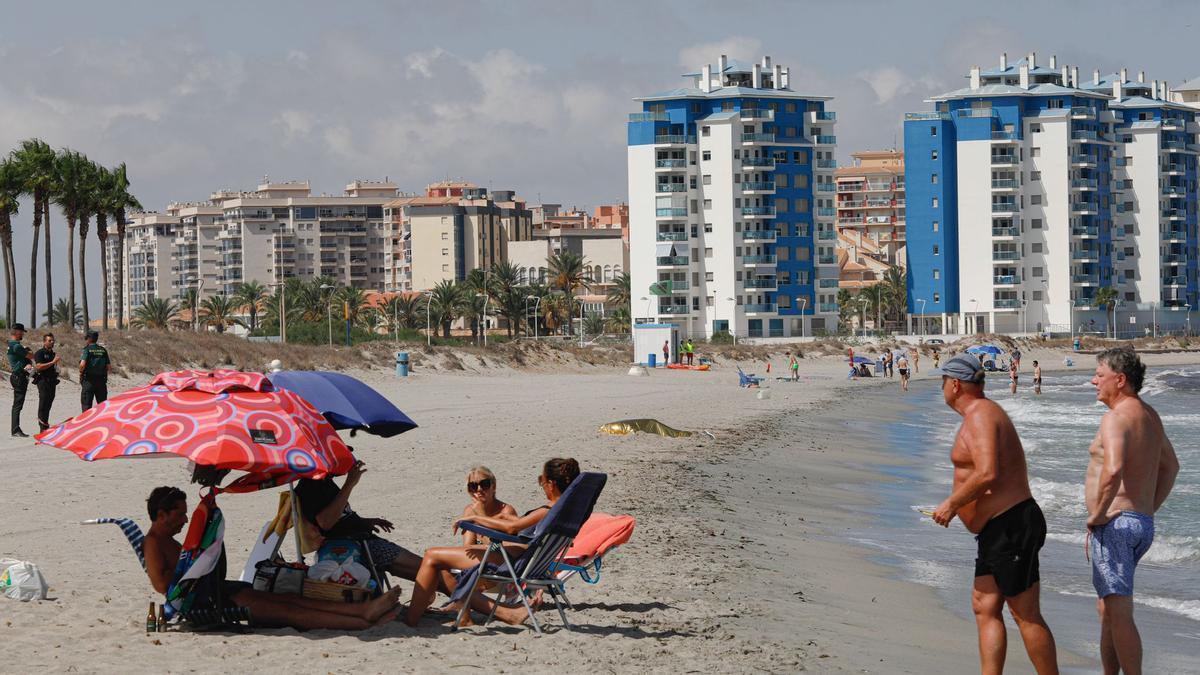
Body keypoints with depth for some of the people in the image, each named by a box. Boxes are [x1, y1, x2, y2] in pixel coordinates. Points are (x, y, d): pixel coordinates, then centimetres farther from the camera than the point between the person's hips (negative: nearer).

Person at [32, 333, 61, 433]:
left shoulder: (52, 353, 19)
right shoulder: (39, 353, -6)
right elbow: (38, 367, -19)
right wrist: (52, 362, -21)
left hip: (52, 381, 7)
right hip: (43, 380, -7)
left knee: (48, 404, 9)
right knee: (43, 404, -9)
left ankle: (46, 426, 14)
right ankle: (43, 428, -10)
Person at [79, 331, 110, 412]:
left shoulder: (87, 349, -8)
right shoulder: (103, 350, 6)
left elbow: (82, 364, -21)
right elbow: (108, 367, 4)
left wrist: (81, 372, -3)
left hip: (89, 380, -4)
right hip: (101, 380, 4)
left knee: (86, 405, 0)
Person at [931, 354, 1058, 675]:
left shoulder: (980, 416, -15)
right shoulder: (986, 413, 19)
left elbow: (987, 474, -27)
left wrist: (951, 504, -16)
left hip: (1011, 527, -11)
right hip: (998, 530, 11)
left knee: (1026, 615, -5)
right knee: (985, 609, 8)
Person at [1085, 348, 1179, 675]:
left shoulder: (1116, 417, -16)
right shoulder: (1149, 415, 15)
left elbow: (1113, 470, -33)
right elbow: (1171, 466, 28)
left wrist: (1097, 515, -20)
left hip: (1114, 523, -10)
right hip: (1142, 524, 10)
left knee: (1119, 613, -9)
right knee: (1107, 608, 19)